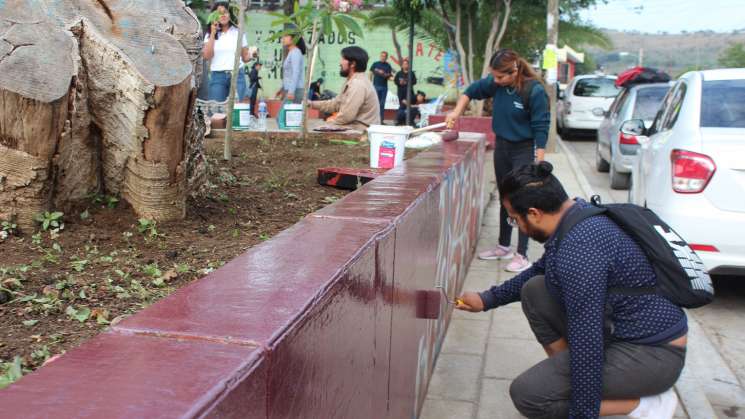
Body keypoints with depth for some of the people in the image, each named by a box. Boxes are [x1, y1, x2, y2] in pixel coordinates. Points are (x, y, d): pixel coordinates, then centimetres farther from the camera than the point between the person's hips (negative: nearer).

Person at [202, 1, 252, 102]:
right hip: (217, 76, 0)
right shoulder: (210, 35, 10)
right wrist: (213, 34, -6)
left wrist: (251, 55, -12)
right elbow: (207, 56, -5)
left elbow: (245, 57, 12)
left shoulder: (238, 32, 10)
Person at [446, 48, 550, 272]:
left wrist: (539, 163, -20)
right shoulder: (496, 83, -6)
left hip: (524, 151, -6)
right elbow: (473, 90, 13)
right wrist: (457, 111, 1)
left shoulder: (534, 90, -21)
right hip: (501, 146, 6)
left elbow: (541, 128, -18)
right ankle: (503, 247, 30)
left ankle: (522, 255, 4)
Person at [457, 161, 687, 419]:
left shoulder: (578, 249, -28)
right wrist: (488, 299, 22)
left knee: (527, 394, -14)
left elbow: (587, 342, -27)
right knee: (534, 290, 7)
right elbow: (540, 271, 22)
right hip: (622, 329, 10)